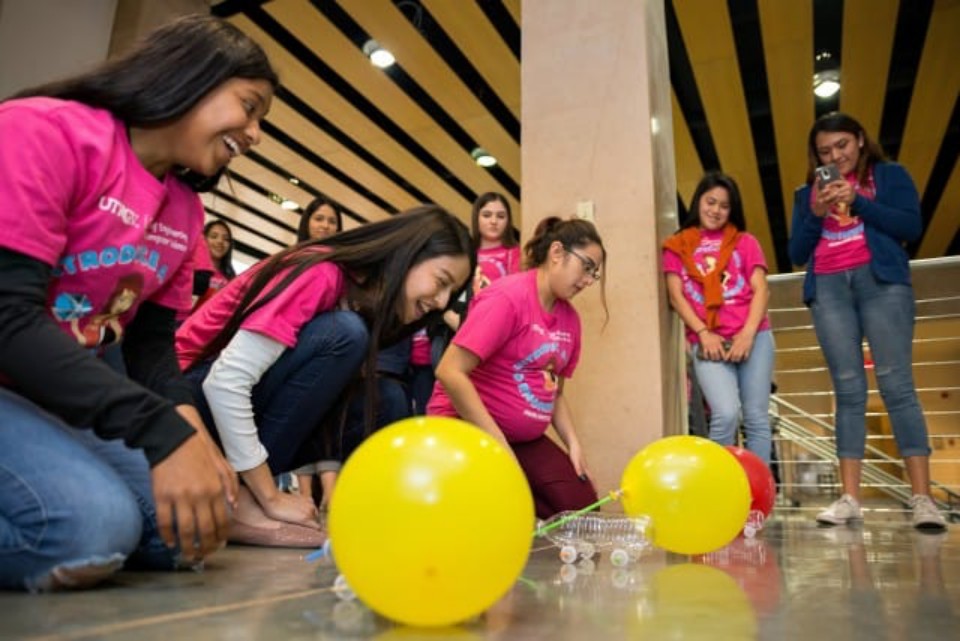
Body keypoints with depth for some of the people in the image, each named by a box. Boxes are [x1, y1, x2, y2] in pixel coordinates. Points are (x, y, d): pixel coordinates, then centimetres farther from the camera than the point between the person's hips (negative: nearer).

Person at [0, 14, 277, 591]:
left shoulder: (187, 214, 6)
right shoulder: (47, 130, -16)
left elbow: (152, 343, 5)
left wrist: (188, 423, -17)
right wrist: (162, 432, -32)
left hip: (66, 399, 7)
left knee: (190, 521, -6)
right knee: (93, 524, -29)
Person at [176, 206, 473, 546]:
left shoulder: (364, 297, 4)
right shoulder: (321, 275, -22)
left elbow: (325, 401, 5)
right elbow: (226, 381, -28)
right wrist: (272, 498, -23)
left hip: (245, 404, 8)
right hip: (192, 394, -8)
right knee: (344, 336, -25)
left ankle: (243, 486, -1)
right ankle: (239, 500, -19)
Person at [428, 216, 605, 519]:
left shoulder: (570, 318, 5)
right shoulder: (508, 296, -18)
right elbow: (450, 373, -25)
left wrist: (573, 443, 0)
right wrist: (498, 444, -23)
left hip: (525, 439, 7)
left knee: (582, 507, -4)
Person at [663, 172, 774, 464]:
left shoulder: (744, 242, 16)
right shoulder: (677, 246, 13)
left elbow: (761, 290, 5)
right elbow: (676, 296, 4)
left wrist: (748, 334, -10)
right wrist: (703, 333, -10)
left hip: (753, 337, 2)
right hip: (707, 343, -2)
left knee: (756, 418, 1)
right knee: (726, 414, -18)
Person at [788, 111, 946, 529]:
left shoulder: (890, 175, 14)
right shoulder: (808, 193, 20)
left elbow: (911, 226, 0)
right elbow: (797, 253, 13)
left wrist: (856, 201, -7)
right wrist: (816, 214, -2)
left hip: (880, 279, -2)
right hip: (828, 288, 2)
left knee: (896, 384, -11)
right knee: (848, 391, -2)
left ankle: (922, 498, -10)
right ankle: (849, 498, -4)